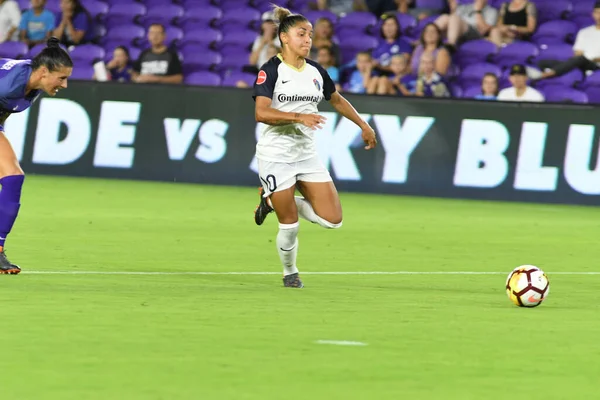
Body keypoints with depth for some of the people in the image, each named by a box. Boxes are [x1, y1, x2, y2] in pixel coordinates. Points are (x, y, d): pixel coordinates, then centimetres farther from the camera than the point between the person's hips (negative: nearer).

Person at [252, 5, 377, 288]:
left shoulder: (316, 71, 8)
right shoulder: (271, 71, -10)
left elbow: (337, 100, 26)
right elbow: (261, 113, -22)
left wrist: (363, 125, 25)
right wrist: (298, 117, -31)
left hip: (307, 155, 6)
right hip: (276, 156, -6)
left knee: (333, 220, -4)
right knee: (290, 224, -4)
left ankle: (274, 200, 18)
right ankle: (289, 273, 25)